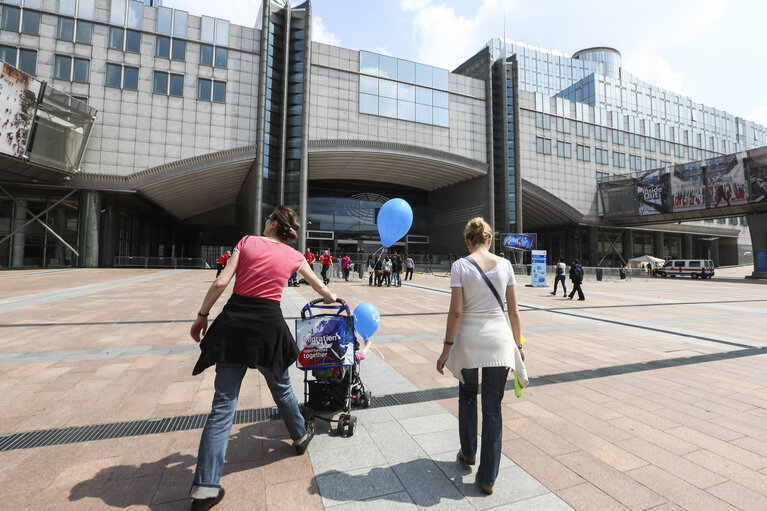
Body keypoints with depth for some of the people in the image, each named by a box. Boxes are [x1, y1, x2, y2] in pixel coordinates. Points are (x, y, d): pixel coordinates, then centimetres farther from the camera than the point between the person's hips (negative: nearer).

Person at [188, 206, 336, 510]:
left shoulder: (247, 242, 5)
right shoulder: (294, 256, 8)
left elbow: (221, 282, -4)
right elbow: (319, 286, 21)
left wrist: (202, 316, 7)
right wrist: (331, 299, 42)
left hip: (233, 322, 1)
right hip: (268, 325, 0)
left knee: (223, 402, 6)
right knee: (281, 387, 23)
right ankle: (300, 436, 44)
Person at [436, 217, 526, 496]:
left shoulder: (460, 265, -8)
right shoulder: (505, 264, 0)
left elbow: (455, 311, -12)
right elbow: (514, 311, 3)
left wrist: (447, 348, -5)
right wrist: (518, 345, 13)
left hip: (469, 338, -1)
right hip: (499, 339, 2)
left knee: (467, 396, 23)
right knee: (493, 407, 11)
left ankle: (468, 453, 42)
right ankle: (487, 478, 22)